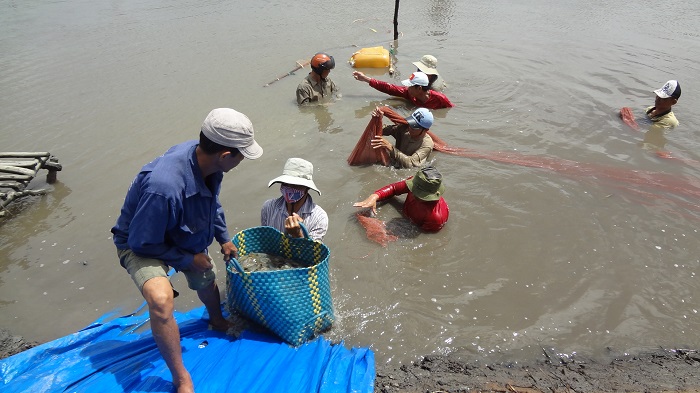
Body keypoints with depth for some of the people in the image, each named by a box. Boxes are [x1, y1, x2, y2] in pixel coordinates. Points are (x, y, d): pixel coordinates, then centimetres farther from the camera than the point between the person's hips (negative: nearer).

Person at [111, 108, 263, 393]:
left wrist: (223, 238, 7)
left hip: (185, 236, 7)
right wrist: (187, 259, -19)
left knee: (207, 281, 25)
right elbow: (142, 242, -29)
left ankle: (217, 322, 60)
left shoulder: (207, 161, -20)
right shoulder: (164, 187, -45)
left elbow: (213, 202, 3)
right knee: (161, 299, -32)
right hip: (142, 244, -7)